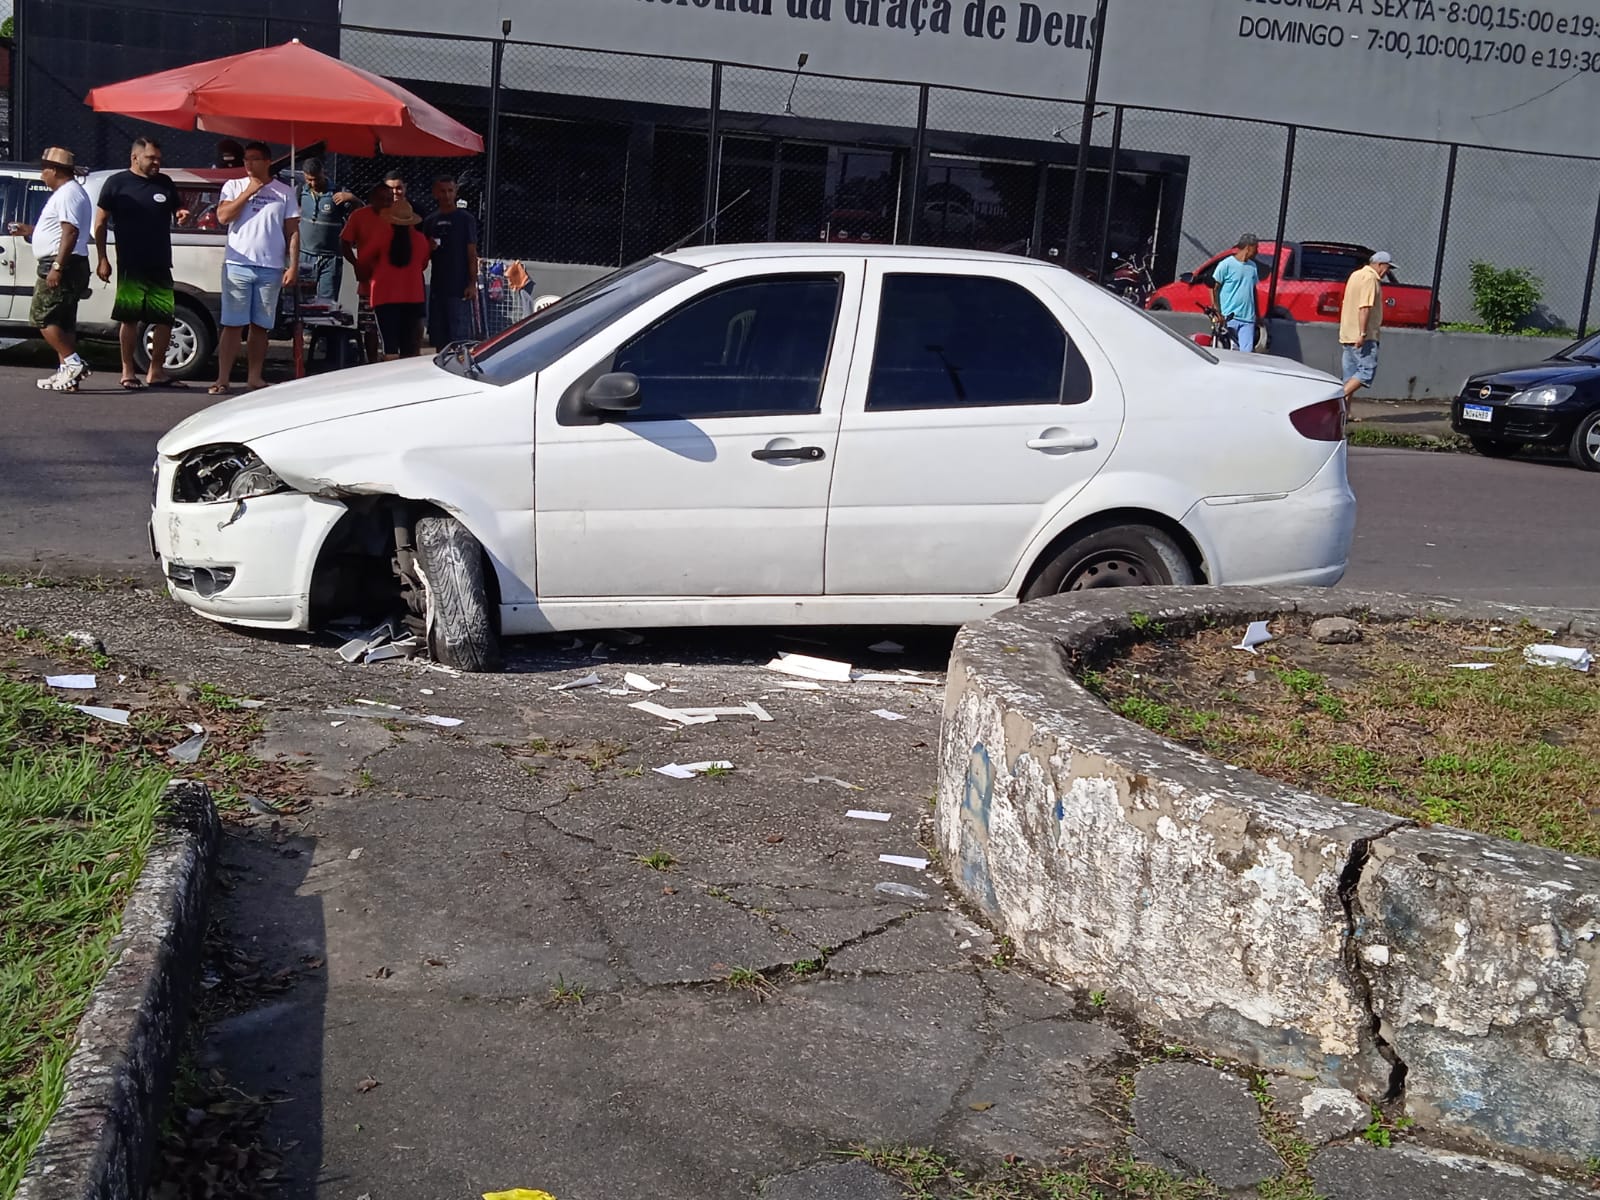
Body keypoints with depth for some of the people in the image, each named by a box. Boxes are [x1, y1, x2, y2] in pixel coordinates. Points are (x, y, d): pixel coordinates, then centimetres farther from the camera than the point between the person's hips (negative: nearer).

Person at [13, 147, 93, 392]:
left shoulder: (68, 193, -13)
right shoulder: (68, 192, 21)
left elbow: (70, 233, -23)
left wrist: (57, 267, -27)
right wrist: (30, 230, 35)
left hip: (61, 266, -11)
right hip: (64, 266, 11)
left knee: (41, 317, -10)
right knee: (63, 322, 10)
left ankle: (73, 363, -16)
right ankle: (67, 372, 9)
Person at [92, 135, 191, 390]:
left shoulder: (165, 183, 12)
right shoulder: (117, 183, 0)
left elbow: (177, 210, 24)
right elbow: (100, 222, 1)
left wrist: (181, 214, -2)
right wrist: (102, 259, -5)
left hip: (160, 265, 4)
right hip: (130, 266, -4)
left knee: (165, 318, 1)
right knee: (129, 318, 1)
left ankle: (157, 371, 11)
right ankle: (128, 371, 8)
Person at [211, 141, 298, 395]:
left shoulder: (284, 192, 9)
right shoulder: (234, 186, 8)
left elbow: (292, 231, 8)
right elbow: (223, 216, -6)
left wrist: (293, 266, 0)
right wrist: (248, 192, -8)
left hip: (270, 269, 1)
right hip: (237, 266, -1)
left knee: (261, 326, 6)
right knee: (233, 325, -4)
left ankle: (254, 377, 12)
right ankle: (222, 379, -5)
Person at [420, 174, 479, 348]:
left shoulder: (466, 219, 0)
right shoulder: (430, 222, 14)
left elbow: (472, 254, -3)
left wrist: (472, 284, -11)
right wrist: (429, 248, -3)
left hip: (459, 288, -5)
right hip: (437, 287, 5)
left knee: (459, 336, -9)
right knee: (439, 340, 8)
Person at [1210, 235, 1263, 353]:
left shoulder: (1253, 266, 14)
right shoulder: (1226, 265, -5)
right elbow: (1214, 288, -3)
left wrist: (1257, 315, 21)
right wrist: (1217, 312, -10)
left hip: (1248, 318, 5)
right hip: (1229, 317, -5)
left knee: (1247, 352, -3)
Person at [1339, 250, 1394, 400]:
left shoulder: (1357, 275, 20)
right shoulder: (1370, 278, -11)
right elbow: (1364, 308, -20)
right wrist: (1362, 334, -24)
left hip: (1348, 334, 10)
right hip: (1363, 337, -10)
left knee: (1350, 376, 8)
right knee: (1367, 371, -11)